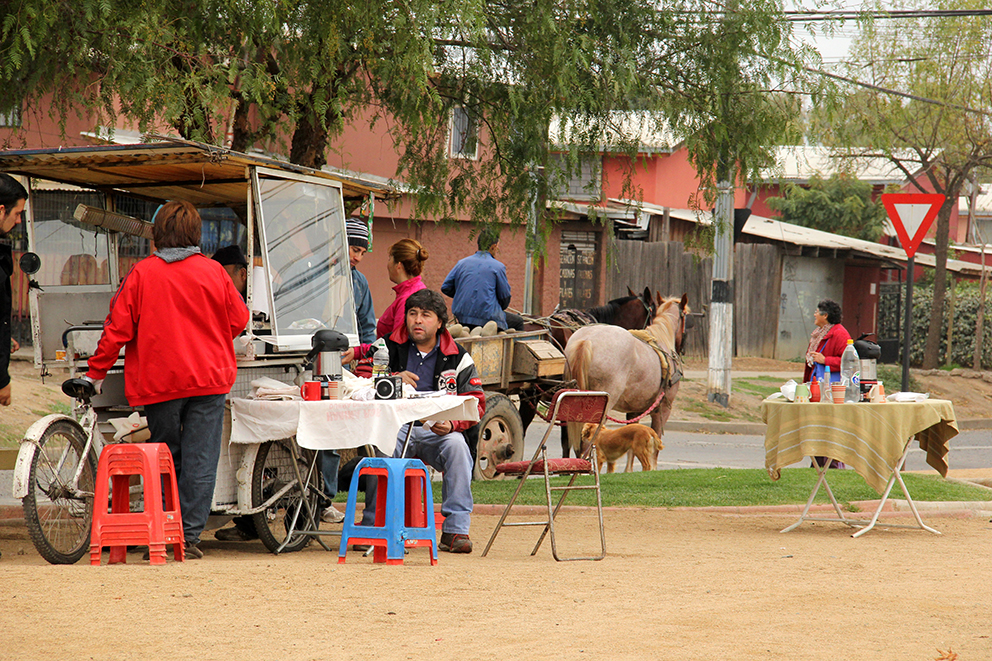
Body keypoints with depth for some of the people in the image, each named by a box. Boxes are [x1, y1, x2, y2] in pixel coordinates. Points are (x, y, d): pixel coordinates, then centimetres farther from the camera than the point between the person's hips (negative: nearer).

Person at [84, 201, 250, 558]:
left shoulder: (142, 274, -4)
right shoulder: (213, 272, -1)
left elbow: (117, 328, -3)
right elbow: (238, 320, 9)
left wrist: (96, 372, 6)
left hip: (158, 381, 0)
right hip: (209, 378, 0)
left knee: (165, 459, 14)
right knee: (200, 458, 1)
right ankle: (190, 536, -3)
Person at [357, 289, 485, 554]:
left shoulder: (458, 358, 10)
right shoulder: (389, 348, 11)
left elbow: (476, 403, 5)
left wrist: (451, 424, -15)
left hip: (437, 432, 0)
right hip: (395, 427, 0)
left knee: (457, 445, -32)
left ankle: (455, 529, -26)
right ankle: (372, 526, -24)